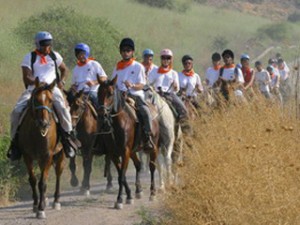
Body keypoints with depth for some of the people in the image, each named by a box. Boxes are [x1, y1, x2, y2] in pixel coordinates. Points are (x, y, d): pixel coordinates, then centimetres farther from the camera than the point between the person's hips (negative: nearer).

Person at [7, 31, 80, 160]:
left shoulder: (54, 56, 12)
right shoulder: (29, 58, 3)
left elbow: (64, 70, 26)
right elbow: (26, 78, -5)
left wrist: (61, 81, 6)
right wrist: (38, 82, -22)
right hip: (33, 89, 0)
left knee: (61, 107, -30)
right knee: (16, 111, -20)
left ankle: (68, 136, -16)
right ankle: (15, 141, -5)